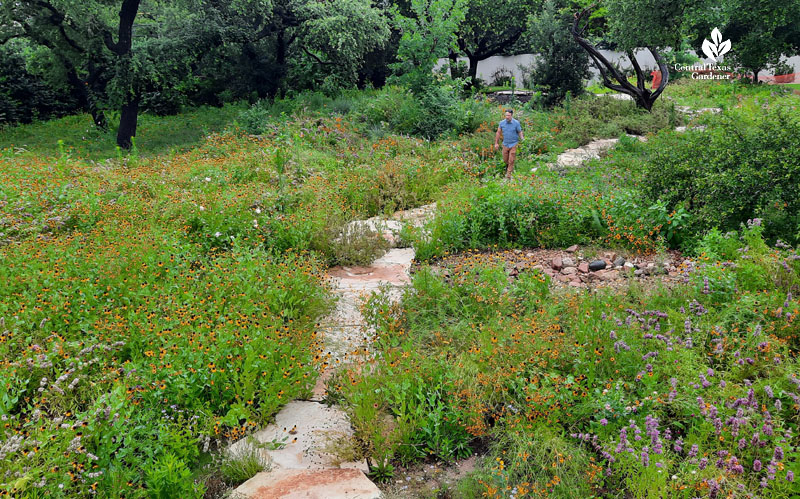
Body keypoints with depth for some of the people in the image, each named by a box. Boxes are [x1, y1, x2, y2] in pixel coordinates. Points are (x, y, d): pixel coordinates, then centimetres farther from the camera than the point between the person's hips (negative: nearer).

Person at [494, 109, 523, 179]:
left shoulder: (516, 123, -11)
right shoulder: (502, 123, -5)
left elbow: (520, 132, -1)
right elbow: (498, 133, 5)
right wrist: (496, 143, 6)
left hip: (513, 144, -3)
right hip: (505, 144, 3)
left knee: (511, 160, -4)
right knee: (505, 160, 12)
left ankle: (508, 174, 7)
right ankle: (508, 165, 45)